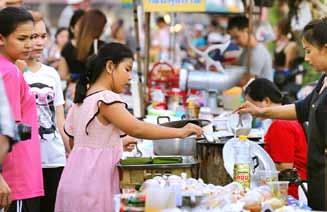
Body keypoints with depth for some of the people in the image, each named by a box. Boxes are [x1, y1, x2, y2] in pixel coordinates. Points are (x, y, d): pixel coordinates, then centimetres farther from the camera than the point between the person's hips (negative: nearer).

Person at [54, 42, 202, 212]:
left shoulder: (83, 98, 14)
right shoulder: (106, 99, -16)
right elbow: (136, 129, -27)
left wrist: (118, 143, 20)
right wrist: (180, 132, -24)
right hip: (92, 183, -9)